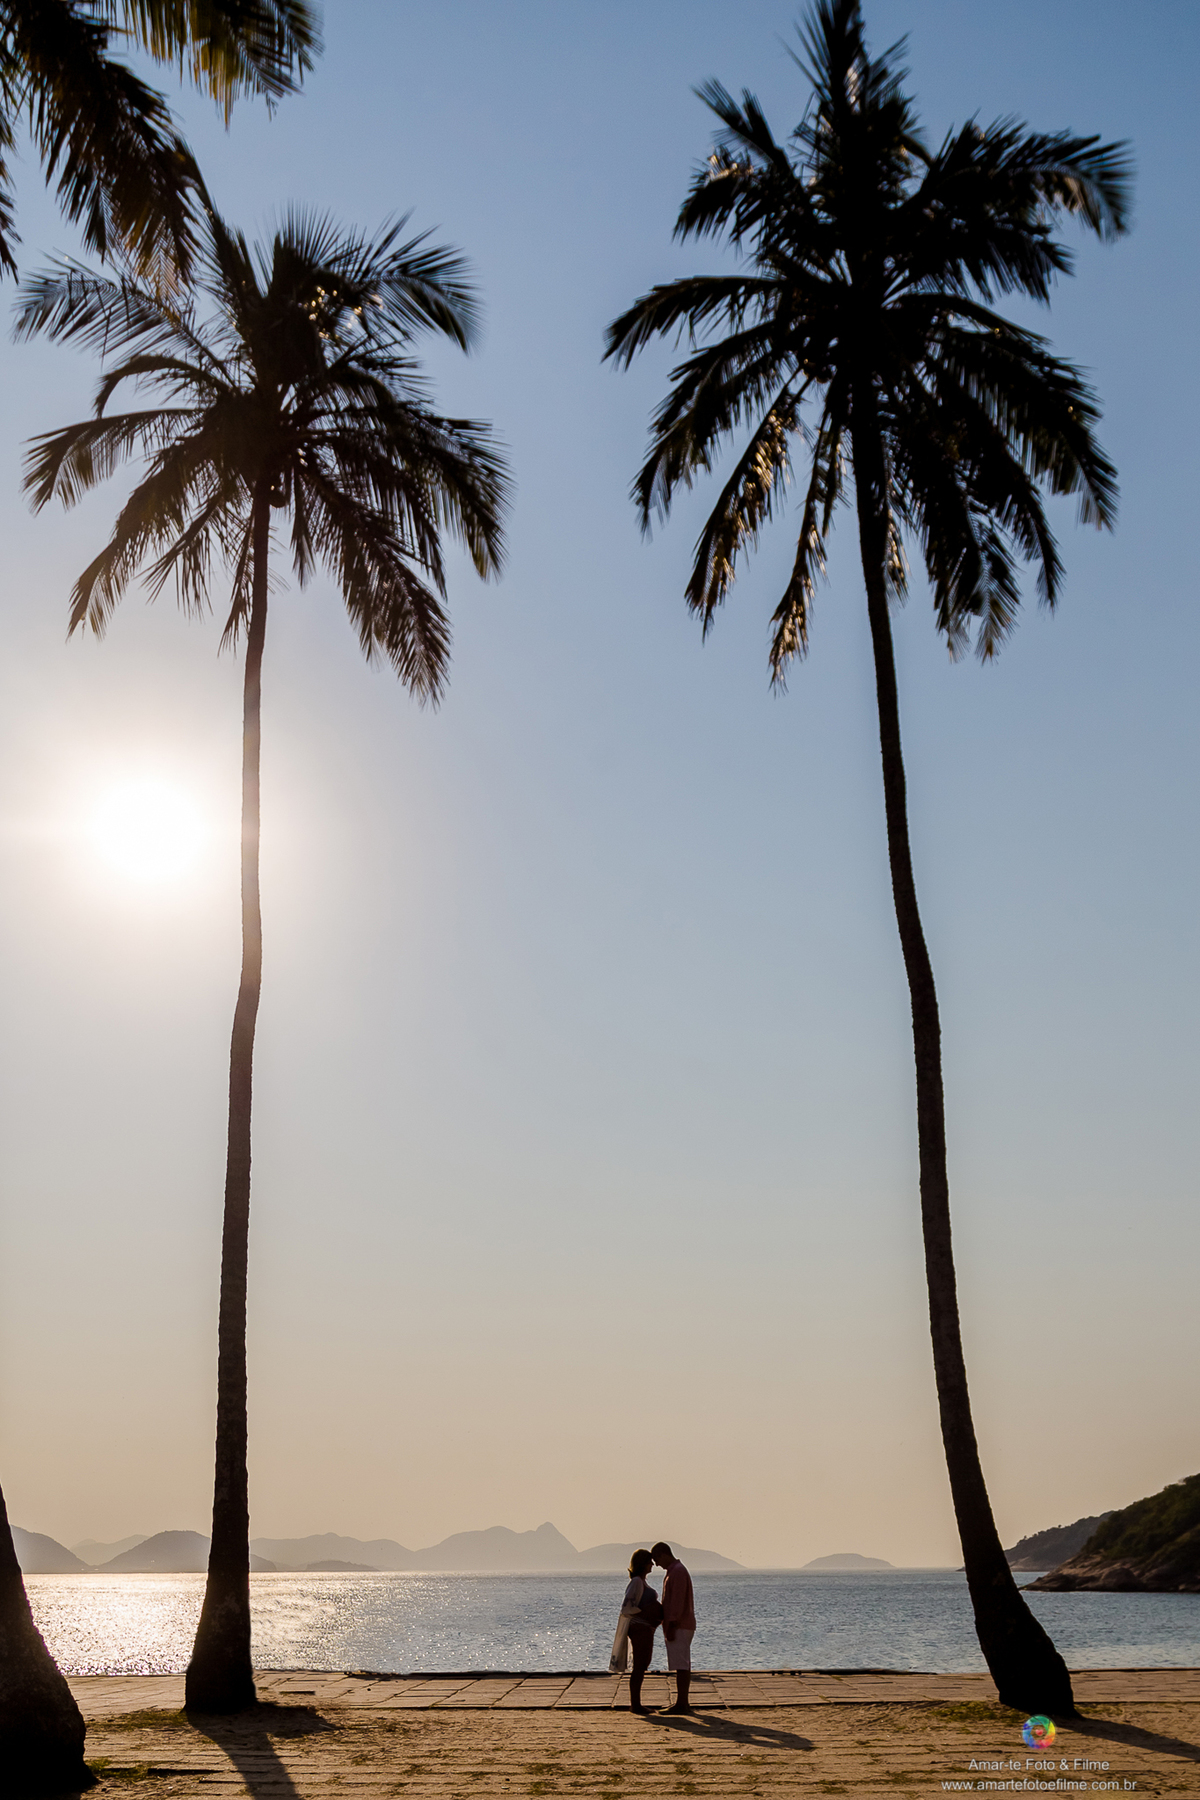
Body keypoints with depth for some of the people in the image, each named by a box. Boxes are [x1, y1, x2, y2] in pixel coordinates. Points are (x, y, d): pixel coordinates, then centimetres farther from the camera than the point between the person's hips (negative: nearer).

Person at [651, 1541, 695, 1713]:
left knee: (681, 1666, -9)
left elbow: (677, 1602, -20)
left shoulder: (677, 1572, -14)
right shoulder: (675, 1571, 18)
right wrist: (669, 1626, 22)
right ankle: (683, 1703, 14)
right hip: (683, 1626, 10)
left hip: (679, 1627, -10)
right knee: (683, 1666, 11)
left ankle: (681, 1704, -9)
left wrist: (671, 1627, -20)